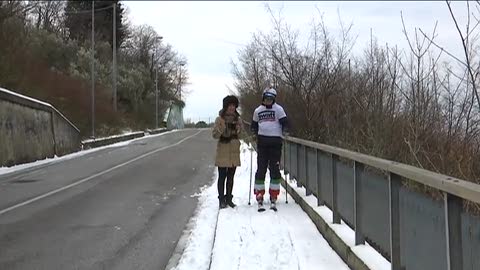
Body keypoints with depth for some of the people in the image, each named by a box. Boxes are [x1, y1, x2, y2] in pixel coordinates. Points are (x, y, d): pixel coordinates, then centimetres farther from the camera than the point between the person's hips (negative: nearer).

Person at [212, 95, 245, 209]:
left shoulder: (238, 119, 8)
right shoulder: (220, 119, -3)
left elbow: (242, 135, 9)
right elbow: (214, 134, -6)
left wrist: (238, 130, -13)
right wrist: (222, 129, -24)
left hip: (234, 151, 4)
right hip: (223, 151, -4)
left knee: (230, 177, 10)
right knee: (222, 176, -2)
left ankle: (229, 198, 19)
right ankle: (221, 200, 5)